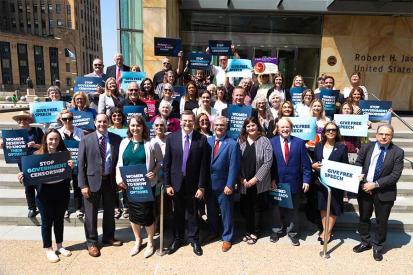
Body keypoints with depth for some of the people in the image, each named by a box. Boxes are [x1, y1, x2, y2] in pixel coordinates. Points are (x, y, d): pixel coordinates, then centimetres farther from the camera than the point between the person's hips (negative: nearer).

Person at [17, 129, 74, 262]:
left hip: (62, 191, 2)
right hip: (45, 193, -2)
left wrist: (71, 167, -23)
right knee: (47, 221, 9)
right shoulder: (37, 155, -6)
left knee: (59, 219, 16)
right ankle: (48, 249, 26)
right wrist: (22, 177, -22)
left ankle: (59, 246, 33)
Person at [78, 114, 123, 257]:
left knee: (109, 211, 17)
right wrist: (83, 185, -10)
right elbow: (81, 164, -5)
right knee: (91, 213, 7)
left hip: (110, 180, 2)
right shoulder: (86, 140, -4)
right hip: (93, 180, -2)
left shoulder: (116, 139, 0)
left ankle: (108, 237, 36)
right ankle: (91, 242, 25)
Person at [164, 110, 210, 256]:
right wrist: (167, 184, -4)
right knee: (178, 212, 15)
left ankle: (194, 239, 31)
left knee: (193, 212, 13)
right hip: (176, 182, 1)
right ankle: (178, 238, 33)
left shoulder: (202, 139, -9)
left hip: (193, 183, -1)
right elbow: (166, 163, -2)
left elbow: (204, 165, -7)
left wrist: (201, 187, -9)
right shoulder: (171, 137, -4)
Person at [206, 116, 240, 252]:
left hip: (224, 186, -4)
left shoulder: (232, 144, -10)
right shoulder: (207, 141, 3)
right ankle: (213, 232, 40)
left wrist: (229, 185, -16)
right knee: (211, 211, 19)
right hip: (208, 185, 4)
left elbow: (233, 166, -12)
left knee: (226, 213, 9)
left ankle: (227, 238, 26)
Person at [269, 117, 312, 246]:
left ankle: (292, 232, 30)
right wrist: (272, 179, -9)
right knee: (277, 208, 14)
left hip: (294, 182, 0)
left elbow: (305, 164, -2)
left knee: (293, 209, 13)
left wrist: (306, 180, -7)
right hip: (277, 182, 0)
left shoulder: (299, 142, -1)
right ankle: (277, 230, 33)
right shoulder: (272, 142, -2)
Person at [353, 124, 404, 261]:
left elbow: (395, 175, -15)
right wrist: (363, 181, -10)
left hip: (384, 192, -2)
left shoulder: (398, 152, -10)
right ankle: (365, 242, 38)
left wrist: (375, 184, -20)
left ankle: (378, 247, 32)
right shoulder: (367, 147, -3)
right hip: (364, 189, 2)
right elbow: (358, 164, 3)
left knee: (381, 221, 11)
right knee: (364, 218, 17)